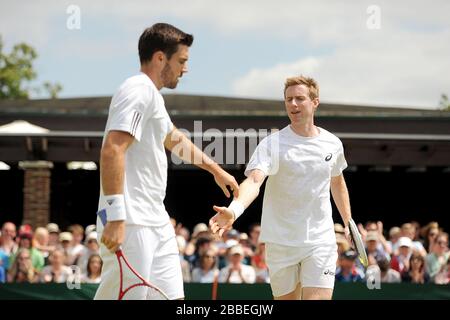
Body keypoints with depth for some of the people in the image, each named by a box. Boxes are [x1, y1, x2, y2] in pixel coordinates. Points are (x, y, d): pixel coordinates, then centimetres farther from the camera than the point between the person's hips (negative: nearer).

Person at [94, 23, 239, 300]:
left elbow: (175, 140, 39)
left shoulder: (152, 95, 20)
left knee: (172, 297, 8)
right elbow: (112, 150, -23)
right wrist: (115, 217, -28)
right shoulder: (139, 90, -12)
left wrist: (216, 169, 49)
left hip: (157, 223, 11)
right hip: (131, 225, -11)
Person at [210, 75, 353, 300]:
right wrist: (234, 209, -45)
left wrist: (348, 222, 26)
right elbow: (254, 181, -26)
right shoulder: (272, 144, -9)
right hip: (280, 243, -1)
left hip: (320, 241, 1)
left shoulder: (333, 144, 4)